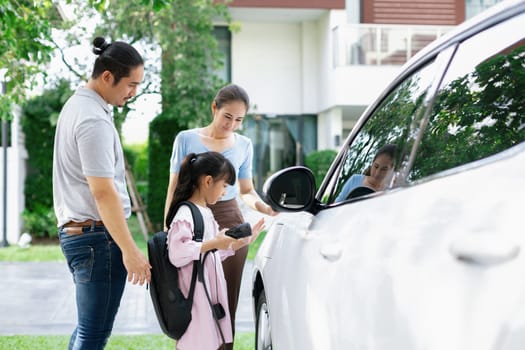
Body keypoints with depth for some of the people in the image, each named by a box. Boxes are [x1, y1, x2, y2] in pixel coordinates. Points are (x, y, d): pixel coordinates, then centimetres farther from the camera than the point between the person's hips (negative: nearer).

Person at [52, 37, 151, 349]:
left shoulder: (77, 104, 14)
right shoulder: (94, 121, -18)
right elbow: (103, 192, -23)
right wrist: (130, 250, -22)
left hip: (74, 230, 10)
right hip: (98, 234, -10)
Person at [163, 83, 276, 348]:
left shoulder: (244, 145, 9)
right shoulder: (187, 139, 2)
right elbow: (174, 189, 4)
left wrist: (262, 205, -6)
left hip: (230, 223, 2)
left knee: (226, 304, 2)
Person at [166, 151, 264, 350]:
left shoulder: (206, 213, 15)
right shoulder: (185, 214, -15)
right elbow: (177, 254, -25)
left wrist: (243, 241, 16)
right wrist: (214, 243, -25)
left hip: (210, 294, 9)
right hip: (195, 297, -9)